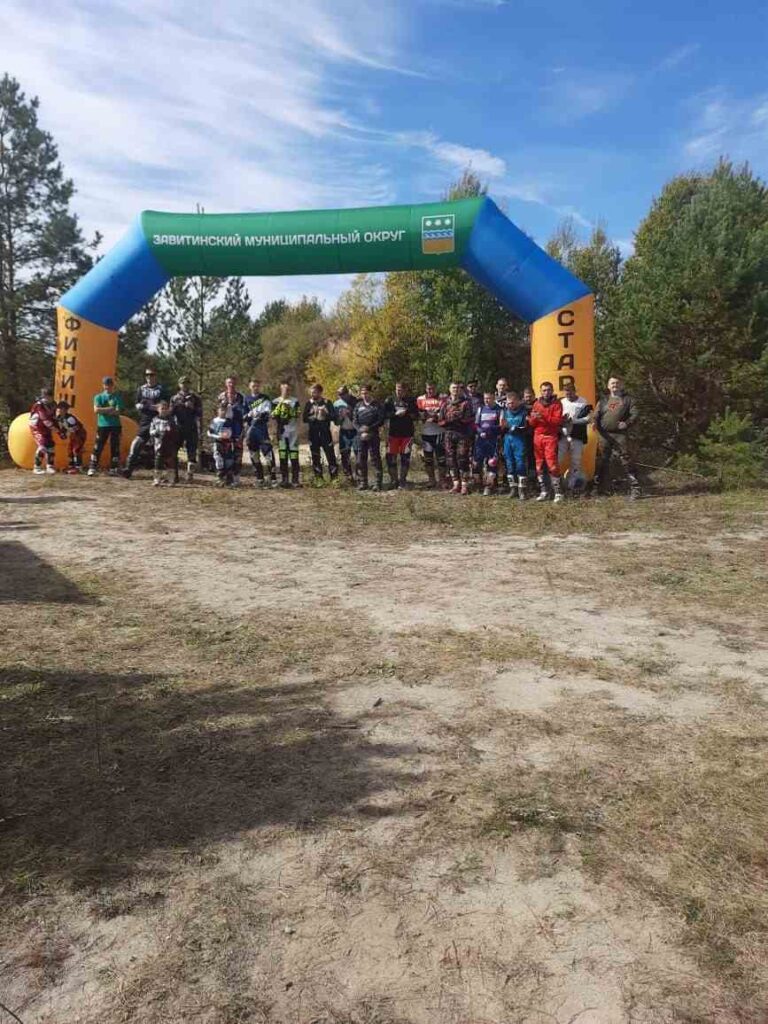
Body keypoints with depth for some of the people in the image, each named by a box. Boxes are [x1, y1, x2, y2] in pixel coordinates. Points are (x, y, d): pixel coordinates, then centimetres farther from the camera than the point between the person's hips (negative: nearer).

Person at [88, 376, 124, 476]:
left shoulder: (117, 397, 5)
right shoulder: (98, 397, 7)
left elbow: (118, 412, -7)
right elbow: (96, 410, -7)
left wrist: (103, 410, -10)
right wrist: (110, 409, -12)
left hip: (115, 425, 0)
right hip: (102, 425, 0)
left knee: (115, 448, 2)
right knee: (98, 447, -2)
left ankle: (113, 468, 8)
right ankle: (92, 468, 1)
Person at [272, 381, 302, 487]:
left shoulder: (295, 401, 10)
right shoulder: (276, 402, 10)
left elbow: (298, 414, -1)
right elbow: (273, 415, -4)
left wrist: (290, 410, -15)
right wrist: (280, 404, -11)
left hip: (293, 431, -1)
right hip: (281, 431, 1)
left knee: (294, 454, -6)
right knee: (282, 455, 1)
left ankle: (295, 479, -4)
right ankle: (284, 479, 6)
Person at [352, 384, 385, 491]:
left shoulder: (378, 405, 2)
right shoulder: (358, 405, 12)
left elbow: (381, 420, -4)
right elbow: (354, 421, 7)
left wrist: (369, 428, -16)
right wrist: (361, 431, -9)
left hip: (374, 436, -4)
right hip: (361, 436, 4)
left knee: (375, 458, -5)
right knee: (361, 460, 4)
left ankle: (378, 483, 0)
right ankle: (362, 482, 12)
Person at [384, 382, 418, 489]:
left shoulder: (411, 401, 5)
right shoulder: (390, 400, 5)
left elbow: (416, 416, 3)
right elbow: (385, 414, 0)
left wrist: (407, 414, -14)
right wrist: (396, 413, -14)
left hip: (407, 433, 0)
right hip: (393, 433, 1)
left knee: (405, 456, 2)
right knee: (391, 457, -1)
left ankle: (402, 479, 15)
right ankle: (394, 480, 12)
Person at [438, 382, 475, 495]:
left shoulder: (466, 402, 2)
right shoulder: (445, 403, 12)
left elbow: (470, 419, -5)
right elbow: (440, 421, 8)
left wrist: (459, 418, -19)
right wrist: (448, 421, -11)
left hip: (463, 434, -4)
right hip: (449, 434, 4)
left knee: (462, 459, -7)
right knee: (451, 459, 3)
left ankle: (464, 485, -1)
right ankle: (456, 484, 11)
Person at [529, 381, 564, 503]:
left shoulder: (556, 403, 0)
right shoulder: (536, 404, 13)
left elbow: (558, 421, -12)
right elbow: (531, 423, 11)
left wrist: (543, 417, -20)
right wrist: (534, 418, -11)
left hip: (550, 437, -5)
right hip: (537, 437, 5)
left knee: (552, 464, -12)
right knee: (539, 465, 5)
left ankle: (558, 492, -8)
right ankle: (543, 491, 13)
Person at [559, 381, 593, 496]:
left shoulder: (583, 402, 1)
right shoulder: (561, 402, 10)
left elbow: (587, 418, -5)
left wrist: (572, 420, -14)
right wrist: (561, 421, -11)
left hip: (577, 437, -2)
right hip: (563, 436, 2)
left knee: (576, 462, 2)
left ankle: (573, 486, 10)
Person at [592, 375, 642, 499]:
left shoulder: (628, 399, 10)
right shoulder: (603, 401, 19)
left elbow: (635, 414, 0)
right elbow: (596, 415, 13)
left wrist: (627, 423, -19)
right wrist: (595, 422, -10)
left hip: (621, 435, -3)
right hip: (604, 436, 3)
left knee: (627, 461, -7)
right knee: (601, 462, 8)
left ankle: (635, 489, -1)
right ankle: (600, 488, 19)